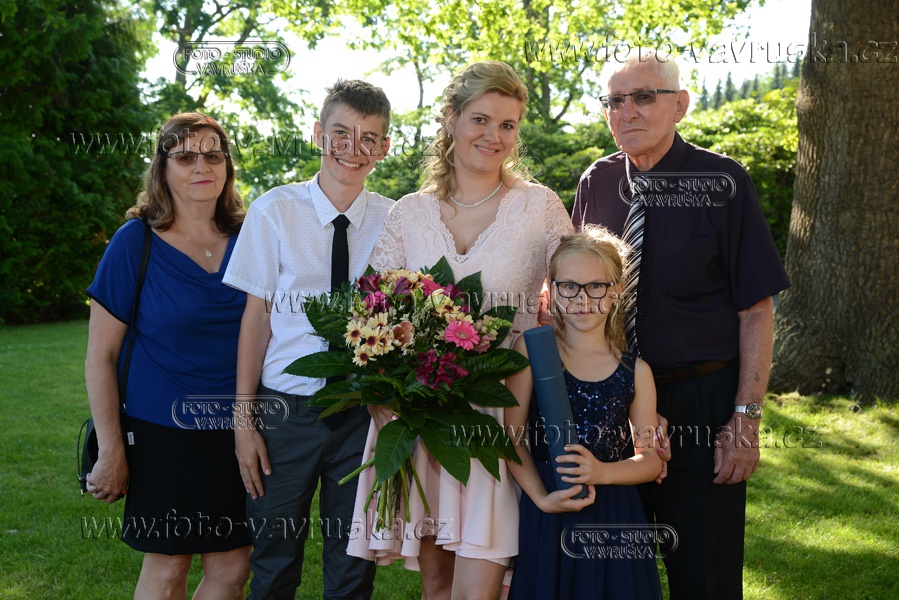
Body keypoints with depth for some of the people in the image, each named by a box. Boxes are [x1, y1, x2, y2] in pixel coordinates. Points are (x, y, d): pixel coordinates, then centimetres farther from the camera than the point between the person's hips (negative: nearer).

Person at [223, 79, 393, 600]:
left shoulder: (393, 221, -1)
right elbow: (256, 315, -3)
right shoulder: (273, 212, -4)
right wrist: (244, 419, -4)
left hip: (362, 414, 1)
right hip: (285, 410, -1)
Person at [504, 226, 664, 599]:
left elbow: (652, 460, 4)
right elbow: (512, 436, -5)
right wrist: (541, 498, -15)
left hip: (613, 518, 2)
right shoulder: (531, 350, -2)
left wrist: (602, 472, -14)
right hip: (546, 518, -1)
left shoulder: (635, 371, 2)